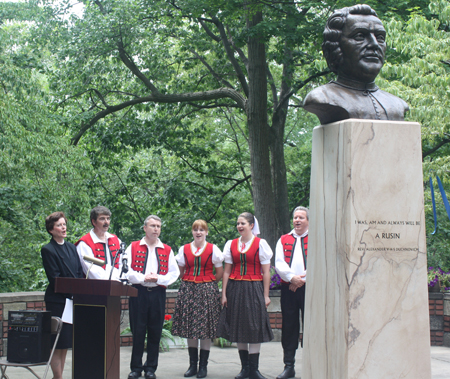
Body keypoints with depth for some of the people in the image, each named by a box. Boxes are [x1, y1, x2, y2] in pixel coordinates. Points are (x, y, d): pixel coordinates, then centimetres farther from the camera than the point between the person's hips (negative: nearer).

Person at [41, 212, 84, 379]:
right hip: (57, 300, -7)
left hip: (74, 299, 7)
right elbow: (54, 278, -12)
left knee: (66, 343, 9)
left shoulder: (72, 248, 15)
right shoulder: (47, 250, -6)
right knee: (57, 343, -5)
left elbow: (80, 273, 13)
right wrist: (70, 293, -16)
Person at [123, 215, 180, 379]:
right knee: (137, 331, 0)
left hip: (158, 293, 2)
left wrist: (158, 278, -11)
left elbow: (174, 272, 5)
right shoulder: (133, 247, 7)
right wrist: (143, 278, -12)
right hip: (138, 292, -1)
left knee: (155, 332, 3)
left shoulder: (167, 250, 11)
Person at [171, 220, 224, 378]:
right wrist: (189, 282, 9)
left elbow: (219, 273, 5)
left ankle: (203, 366, 4)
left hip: (207, 290, -2)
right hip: (188, 290, 3)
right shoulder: (184, 249, 8)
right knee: (190, 329, 3)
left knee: (206, 330, -3)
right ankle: (192, 365, 10)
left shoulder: (213, 249, 1)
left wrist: (207, 283, 6)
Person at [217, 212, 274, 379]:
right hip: (235, 289, 4)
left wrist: (266, 295, -6)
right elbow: (227, 271, 9)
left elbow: (266, 272, -2)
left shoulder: (260, 244, -1)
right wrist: (224, 293, 4)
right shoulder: (231, 244, 8)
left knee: (254, 327, -4)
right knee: (239, 328, 7)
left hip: (254, 290, -3)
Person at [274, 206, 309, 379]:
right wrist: (292, 277, -12)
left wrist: (301, 279, -12)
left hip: (309, 288, -3)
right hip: (288, 288, 3)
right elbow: (279, 263, 4)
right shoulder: (283, 240, 15)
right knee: (289, 327, 6)